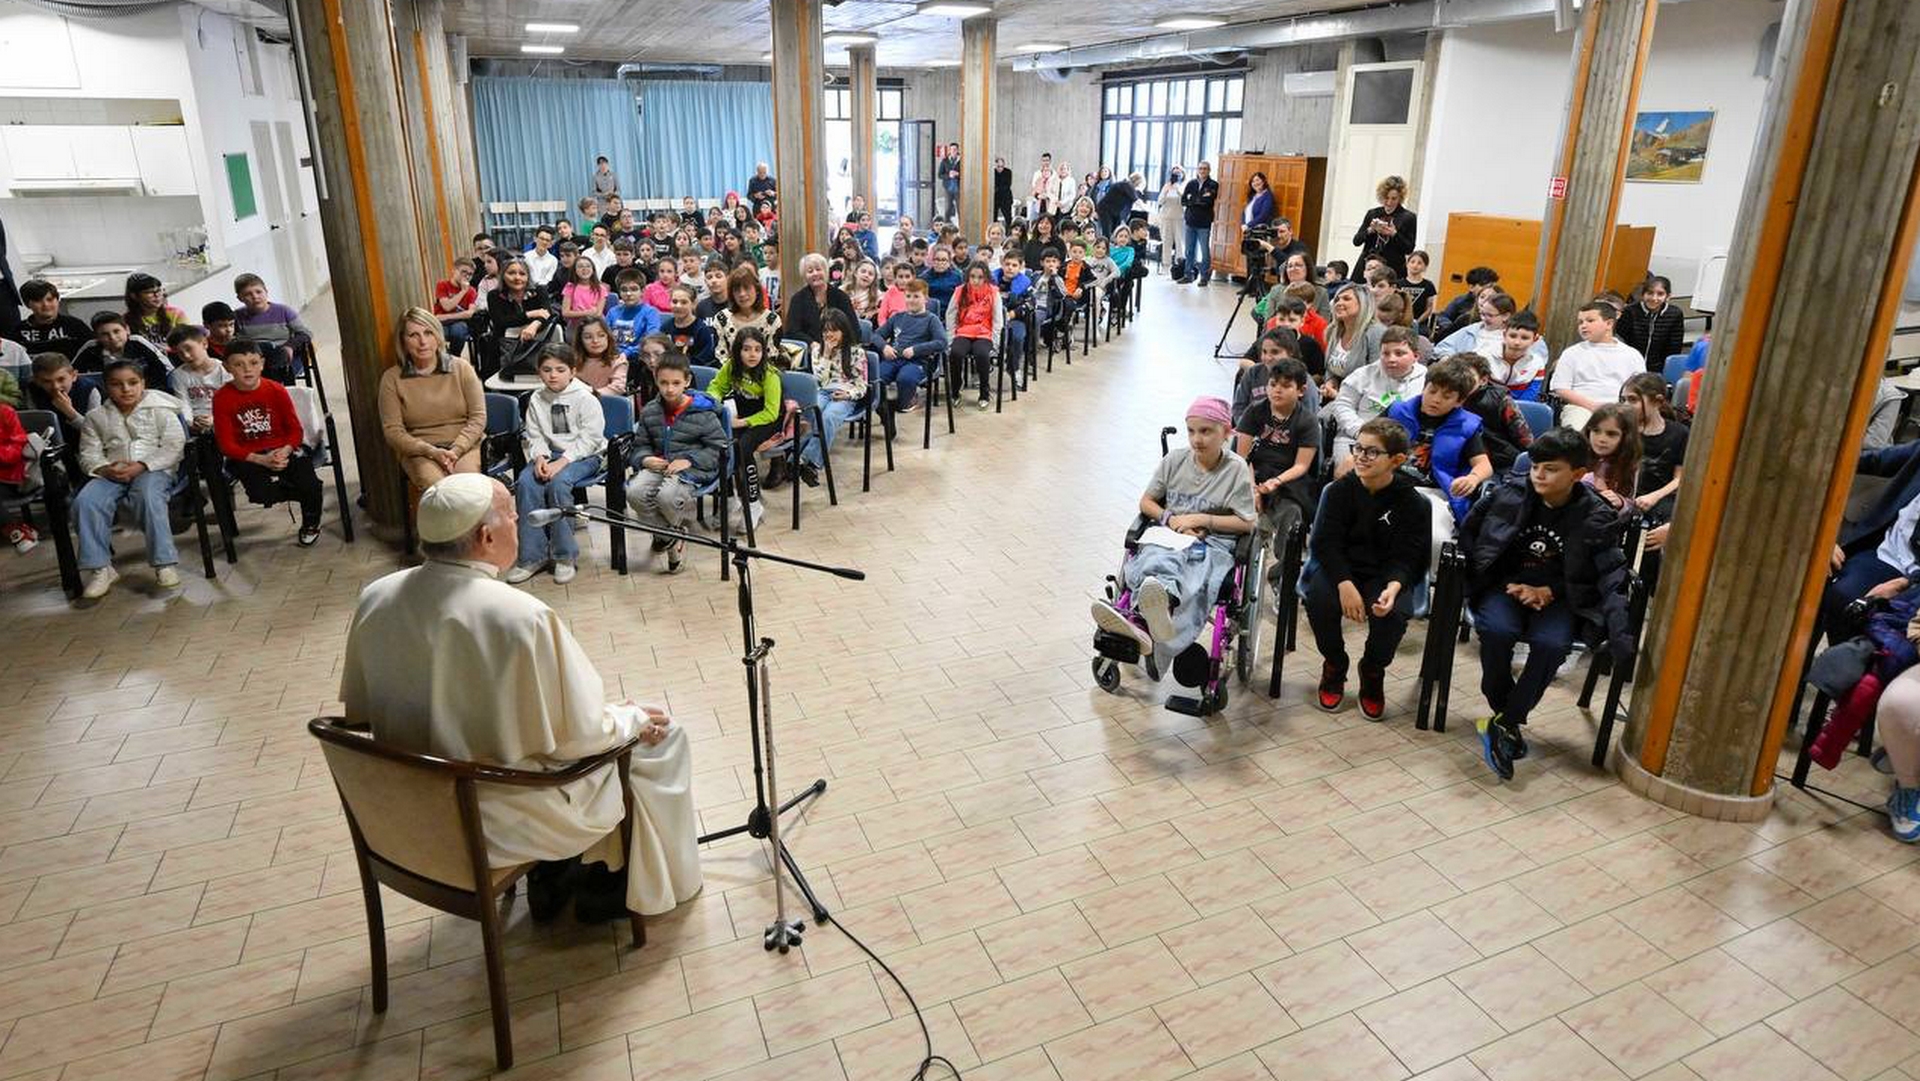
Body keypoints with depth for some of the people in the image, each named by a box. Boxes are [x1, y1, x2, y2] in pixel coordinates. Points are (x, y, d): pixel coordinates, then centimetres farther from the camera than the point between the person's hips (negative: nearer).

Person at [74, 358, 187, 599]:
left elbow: (173, 448, -3)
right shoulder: (96, 417, 15)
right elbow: (89, 454, 11)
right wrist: (105, 469, -13)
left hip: (153, 470, -3)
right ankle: (100, 569, -19)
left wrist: (141, 466, -16)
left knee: (149, 496, -37)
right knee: (86, 501, -26)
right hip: (111, 473, 3)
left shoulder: (161, 411, 6)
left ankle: (165, 563, -32)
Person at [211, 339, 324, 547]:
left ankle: (310, 525, 10)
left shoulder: (276, 391, -2)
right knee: (262, 493, -30)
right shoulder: (222, 398, -5)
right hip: (248, 457, -1)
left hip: (284, 450, 1)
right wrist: (261, 460, -20)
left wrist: (284, 451, -21)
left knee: (309, 485, -24)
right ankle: (312, 492, 2)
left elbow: (296, 430, 0)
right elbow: (226, 444, -6)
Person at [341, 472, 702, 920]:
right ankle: (607, 887, 25)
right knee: (660, 738, 10)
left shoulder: (373, 599, -8)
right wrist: (632, 720, 0)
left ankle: (548, 878, 31)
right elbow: (577, 738, -20)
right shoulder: (524, 618, -29)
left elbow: (359, 710, 6)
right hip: (498, 827, -7)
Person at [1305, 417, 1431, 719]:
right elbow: (1325, 542, -10)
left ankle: (1373, 672, 4)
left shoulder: (1411, 502, -5)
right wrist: (1344, 584, -27)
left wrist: (1393, 587, -31)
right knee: (1319, 599, -30)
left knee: (1394, 612, -31)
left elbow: (1404, 557, -8)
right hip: (1339, 568, 1)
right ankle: (1334, 666, 1)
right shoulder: (1340, 490, -2)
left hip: (1385, 574, -1)